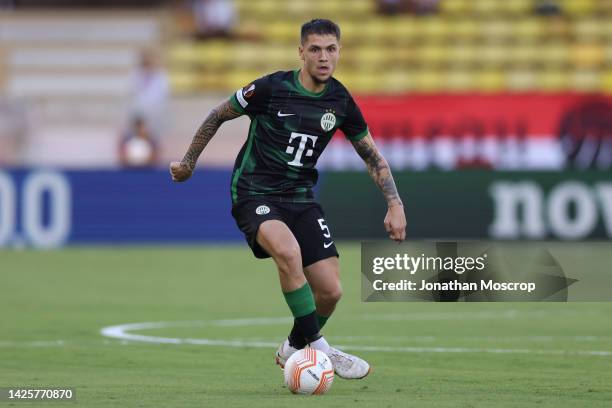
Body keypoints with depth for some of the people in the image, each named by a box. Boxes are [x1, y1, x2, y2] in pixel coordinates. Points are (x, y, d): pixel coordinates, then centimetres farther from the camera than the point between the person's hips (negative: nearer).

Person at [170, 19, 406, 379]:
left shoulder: (341, 101, -1)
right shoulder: (272, 88, -14)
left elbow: (372, 155, 12)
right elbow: (218, 116, 2)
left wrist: (395, 205, 2)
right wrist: (189, 162, 10)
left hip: (301, 198, 5)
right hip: (255, 196, -5)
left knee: (330, 292, -5)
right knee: (288, 250, -36)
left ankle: (294, 349, 26)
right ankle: (320, 349, -25)